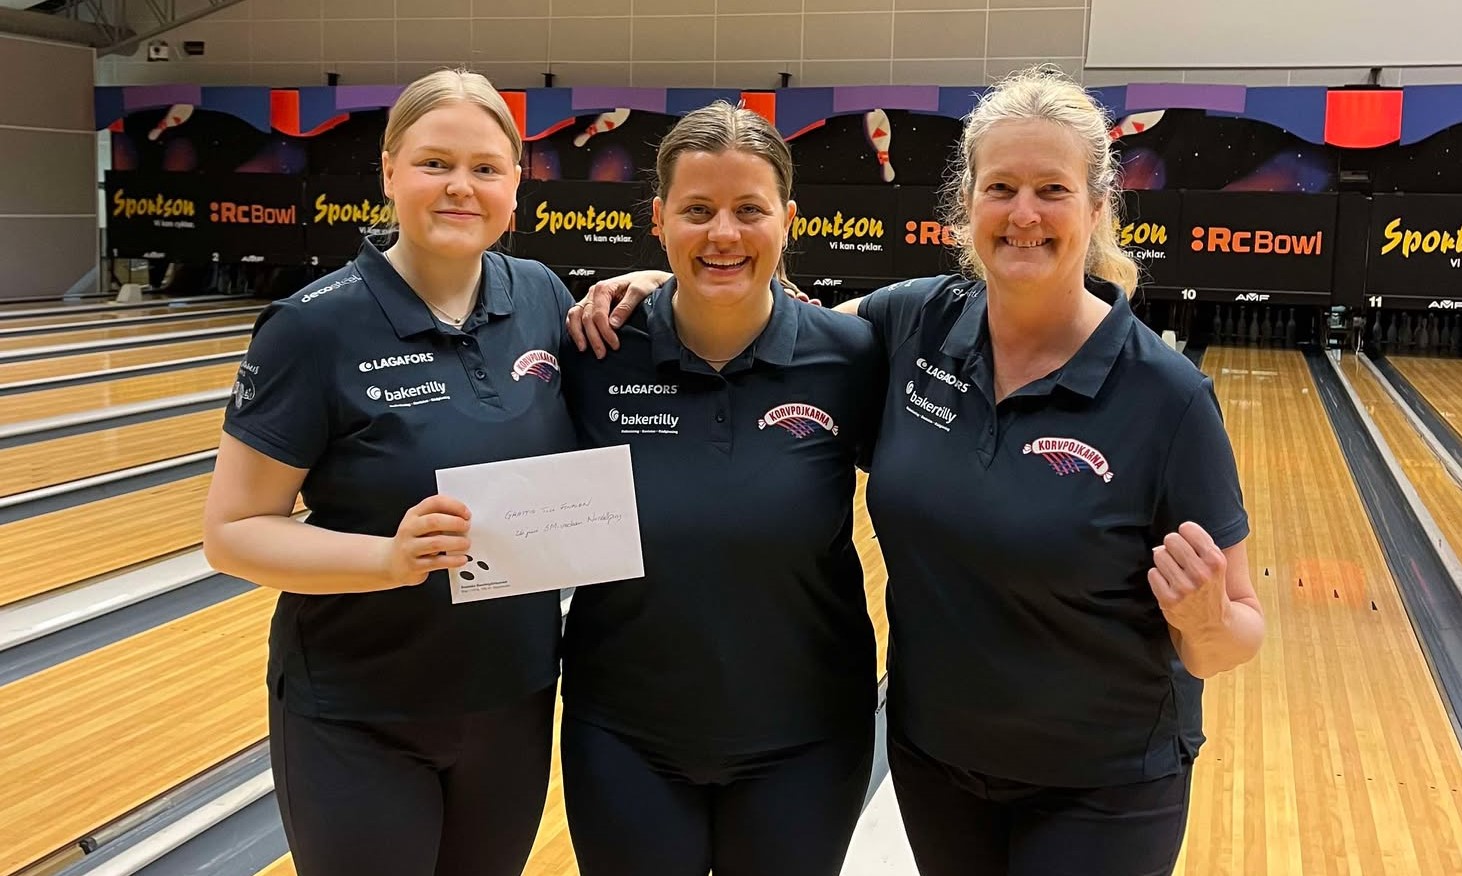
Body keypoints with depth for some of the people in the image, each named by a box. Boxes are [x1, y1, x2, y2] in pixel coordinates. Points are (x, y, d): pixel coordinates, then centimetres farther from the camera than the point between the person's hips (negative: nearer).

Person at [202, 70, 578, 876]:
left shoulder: (543, 297, -3)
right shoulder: (316, 327, -15)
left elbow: (584, 453, 13)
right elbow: (232, 532, -13)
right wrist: (390, 557, -30)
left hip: (515, 699, 4)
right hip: (358, 721, -4)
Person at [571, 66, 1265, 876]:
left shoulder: (1166, 397, -18)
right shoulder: (916, 323, -9)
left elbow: (1235, 633, -11)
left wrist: (1204, 623, -32)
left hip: (1100, 787, -3)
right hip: (931, 753, 4)